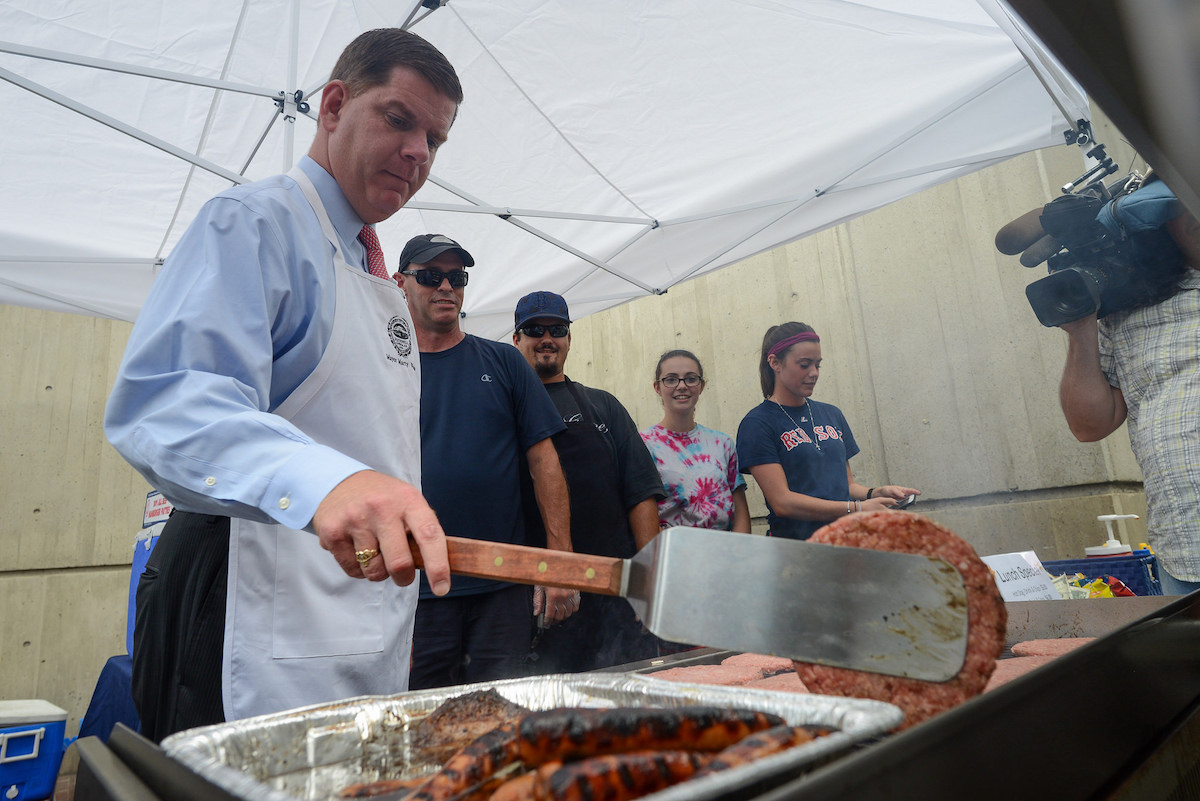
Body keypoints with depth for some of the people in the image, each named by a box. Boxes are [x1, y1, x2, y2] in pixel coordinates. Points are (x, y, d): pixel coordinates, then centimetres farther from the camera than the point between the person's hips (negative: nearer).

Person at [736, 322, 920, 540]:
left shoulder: (832, 415, 17)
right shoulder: (757, 423, -3)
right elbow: (782, 502, -10)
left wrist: (876, 493, 2)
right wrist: (857, 509, -13)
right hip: (795, 548, -5)